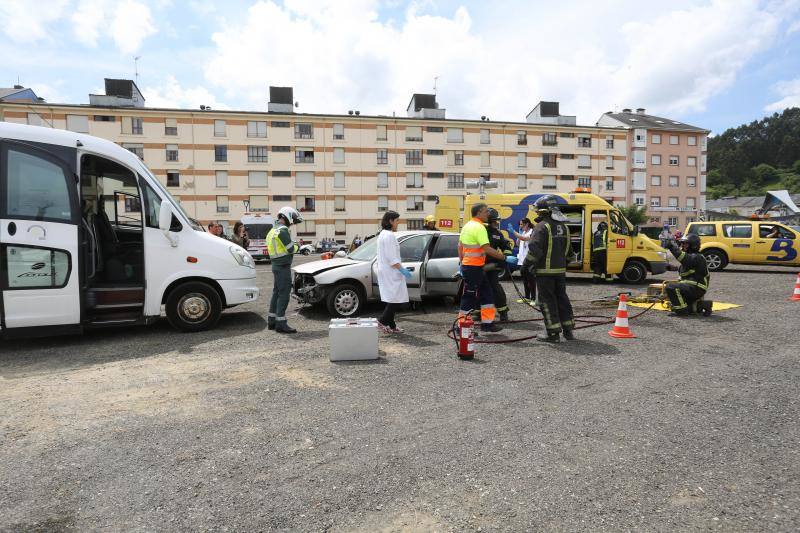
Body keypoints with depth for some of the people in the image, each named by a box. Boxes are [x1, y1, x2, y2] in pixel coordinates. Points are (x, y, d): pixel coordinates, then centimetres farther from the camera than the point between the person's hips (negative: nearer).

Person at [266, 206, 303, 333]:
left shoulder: (273, 230, 17)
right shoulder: (283, 230, -15)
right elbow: (290, 249, -18)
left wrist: (294, 246, 10)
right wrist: (297, 246, 2)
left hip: (275, 265, 10)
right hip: (283, 266, -10)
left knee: (276, 292, 15)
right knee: (284, 294, -7)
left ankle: (271, 321, 21)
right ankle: (281, 324, -6)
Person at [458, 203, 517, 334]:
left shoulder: (467, 225, 13)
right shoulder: (479, 227, -17)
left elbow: (460, 246, 18)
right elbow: (488, 249, -24)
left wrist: (461, 262, 24)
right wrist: (505, 258, -20)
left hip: (467, 265, 10)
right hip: (474, 268, -10)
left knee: (487, 294, 14)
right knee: (469, 297, -2)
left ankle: (487, 323, 19)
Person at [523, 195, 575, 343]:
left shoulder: (542, 226, -14)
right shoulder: (564, 227, 12)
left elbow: (534, 249, -21)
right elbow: (569, 250, 19)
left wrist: (526, 265, -9)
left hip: (545, 271, -7)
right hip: (561, 270, 8)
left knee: (547, 301, -1)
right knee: (562, 299, 16)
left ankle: (553, 333, 0)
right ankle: (568, 330, 22)